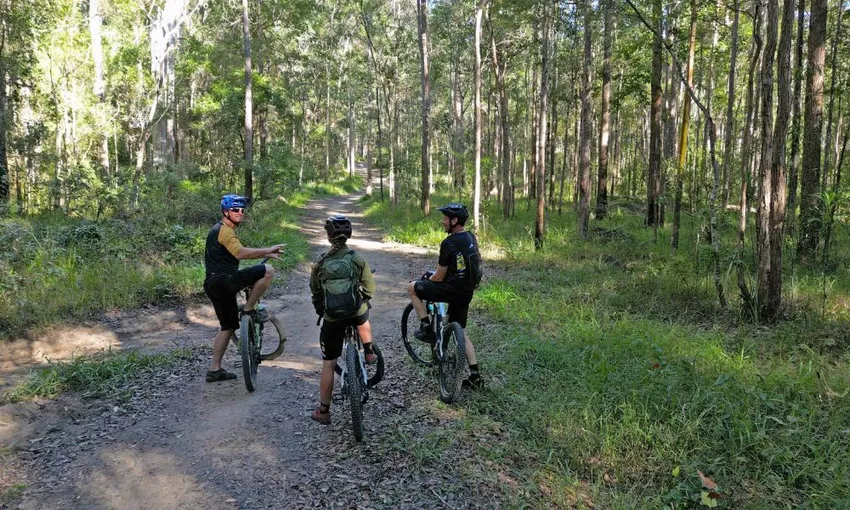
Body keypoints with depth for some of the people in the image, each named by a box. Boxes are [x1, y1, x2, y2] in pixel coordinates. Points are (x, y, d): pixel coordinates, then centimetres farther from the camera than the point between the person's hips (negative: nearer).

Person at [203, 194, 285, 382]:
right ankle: (248, 309, -5)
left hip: (214, 285, 11)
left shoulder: (221, 230, 22)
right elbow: (240, 253, -28)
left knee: (229, 326, 17)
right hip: (223, 280, -11)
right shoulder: (224, 230, -11)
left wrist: (266, 253, 19)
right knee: (268, 271, -16)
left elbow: (238, 253, 27)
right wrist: (267, 250, -27)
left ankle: (215, 370, 21)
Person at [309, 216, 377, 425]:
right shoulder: (358, 259, -3)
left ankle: (323, 411, 15)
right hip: (356, 312, 0)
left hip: (332, 317, 0)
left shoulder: (321, 261, 1)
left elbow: (315, 290, 11)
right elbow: (370, 289, 1)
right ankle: (369, 353, 41)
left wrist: (319, 308, 28)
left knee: (328, 364, 9)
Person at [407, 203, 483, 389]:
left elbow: (439, 277, -14)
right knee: (461, 332, 19)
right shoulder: (471, 238, 9)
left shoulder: (448, 243, -17)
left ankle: (426, 328, 10)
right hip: (467, 292, 8)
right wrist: (435, 274, 26)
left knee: (412, 287, 7)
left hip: (452, 290, -8)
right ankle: (475, 376, 16)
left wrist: (428, 279, 9)